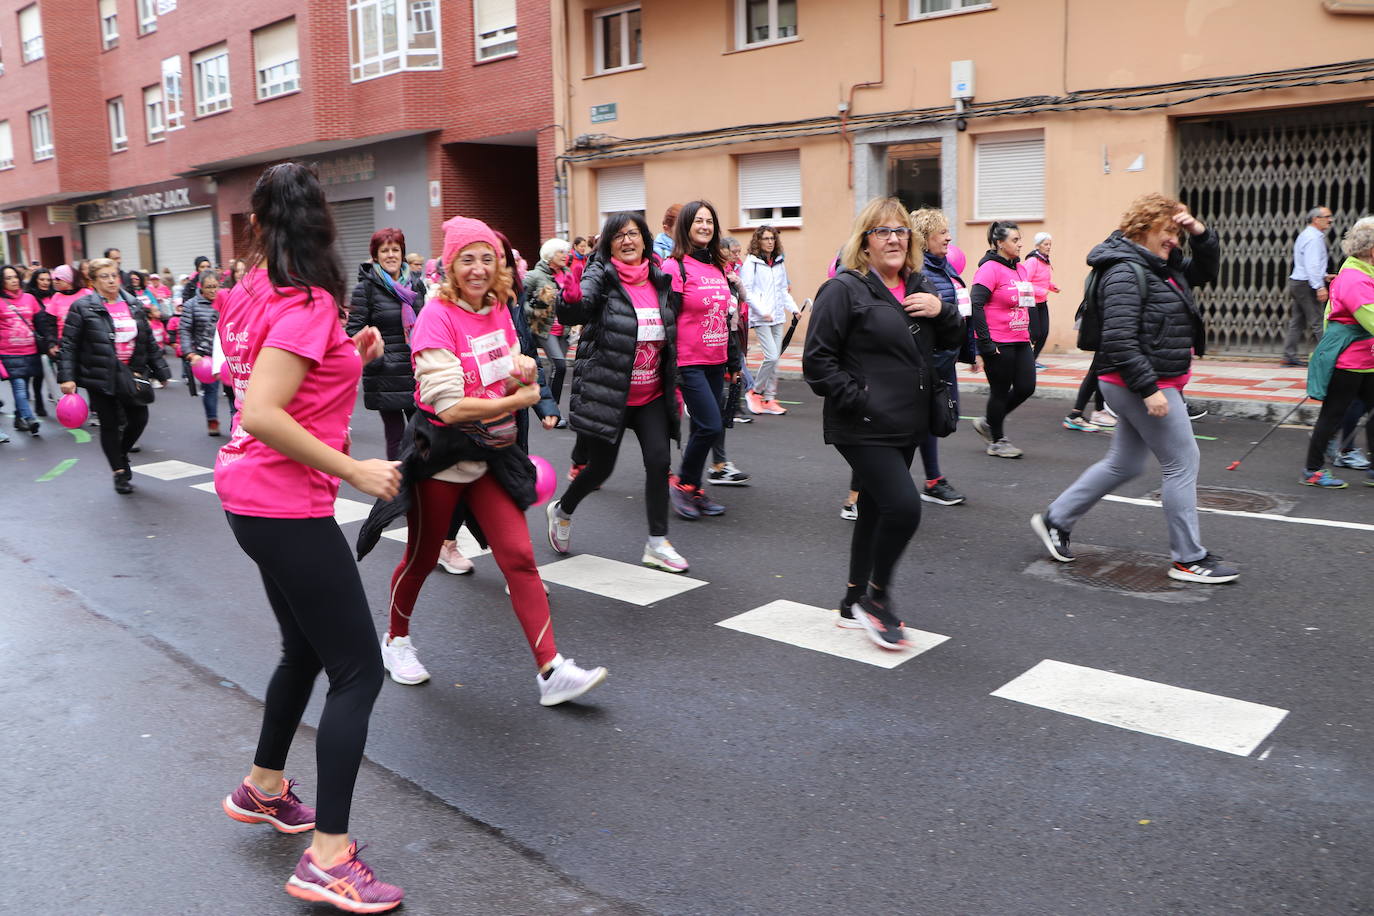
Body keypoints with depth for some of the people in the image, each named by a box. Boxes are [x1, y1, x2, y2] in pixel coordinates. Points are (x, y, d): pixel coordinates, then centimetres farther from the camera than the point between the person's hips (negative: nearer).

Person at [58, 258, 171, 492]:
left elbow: (149, 341, 12)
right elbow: (68, 344, -8)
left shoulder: (133, 305, 8)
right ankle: (119, 472, 18)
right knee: (110, 424, 4)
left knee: (139, 419, 5)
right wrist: (67, 376, -16)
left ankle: (121, 453, 34)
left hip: (131, 373, 4)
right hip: (100, 376, -4)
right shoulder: (82, 308, -6)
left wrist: (161, 371, 11)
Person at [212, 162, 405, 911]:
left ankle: (262, 787, 42)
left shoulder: (254, 295, 8)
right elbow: (262, 415, -26)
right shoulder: (308, 302, -17)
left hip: (253, 497, 9)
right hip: (284, 505, -9)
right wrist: (356, 471, -22)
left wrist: (349, 358, 7)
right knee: (358, 670, -4)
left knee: (306, 648, 24)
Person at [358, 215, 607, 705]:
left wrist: (523, 370, -9)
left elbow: (521, 375, 16)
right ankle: (395, 641, 39)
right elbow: (450, 407, -22)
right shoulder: (436, 317, -16)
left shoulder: (498, 312, 3)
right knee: (422, 558, 13)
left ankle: (552, 671, -3)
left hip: (491, 454, 5)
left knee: (519, 558, -3)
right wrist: (517, 399, -14)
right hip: (442, 456, -5)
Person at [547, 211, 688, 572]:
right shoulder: (600, 277, -9)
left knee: (659, 461, -6)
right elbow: (576, 313, -28)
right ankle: (562, 511, 36)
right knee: (601, 467, 6)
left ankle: (657, 543, 6)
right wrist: (571, 299, -51)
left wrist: (673, 385, 19)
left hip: (652, 395, 5)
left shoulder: (659, 280, 8)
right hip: (607, 392, -4)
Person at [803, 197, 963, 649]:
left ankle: (855, 604, 30)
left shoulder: (919, 286, 12)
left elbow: (951, 341, 17)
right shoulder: (844, 289, -11)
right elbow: (817, 360, -13)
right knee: (904, 506, -17)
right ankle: (877, 596, 6)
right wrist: (858, 401, -17)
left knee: (876, 511, 15)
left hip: (906, 426, 8)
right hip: (864, 429, -8)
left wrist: (942, 310, -3)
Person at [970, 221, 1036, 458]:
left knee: (1026, 387, 5)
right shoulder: (990, 268, -13)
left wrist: (1028, 332, 17)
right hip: (998, 344, -8)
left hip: (1020, 341, 8)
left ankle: (989, 423, 25)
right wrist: (985, 342, -21)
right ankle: (997, 441, 19)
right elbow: (975, 305, -19)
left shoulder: (1020, 268, 13)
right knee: (1000, 391, 3)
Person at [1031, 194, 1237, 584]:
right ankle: (1189, 559, 7)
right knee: (1183, 463, -3)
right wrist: (1149, 388, -26)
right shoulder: (1125, 272, -18)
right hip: (1141, 385, -11)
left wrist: (1201, 234, 7)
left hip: (1155, 383, 11)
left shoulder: (1163, 266, 14)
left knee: (1123, 465, 16)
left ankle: (1055, 520, 24)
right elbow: (1119, 340, -25)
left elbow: (1206, 270, 26)